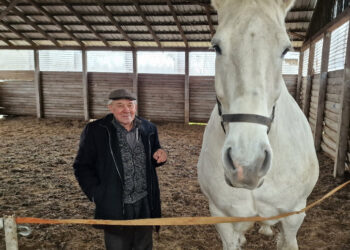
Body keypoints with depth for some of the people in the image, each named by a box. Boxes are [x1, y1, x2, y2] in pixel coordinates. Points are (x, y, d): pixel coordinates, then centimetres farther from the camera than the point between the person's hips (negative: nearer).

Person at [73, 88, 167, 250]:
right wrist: (96, 194, -12)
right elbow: (82, 166, -4)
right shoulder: (95, 131, -10)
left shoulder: (149, 129, 1)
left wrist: (159, 156, -8)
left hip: (145, 205, 3)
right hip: (115, 207, -3)